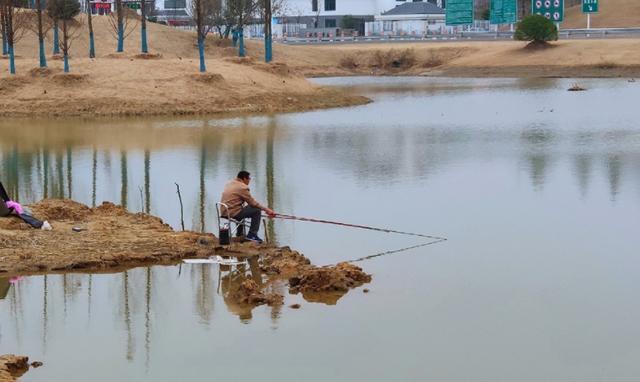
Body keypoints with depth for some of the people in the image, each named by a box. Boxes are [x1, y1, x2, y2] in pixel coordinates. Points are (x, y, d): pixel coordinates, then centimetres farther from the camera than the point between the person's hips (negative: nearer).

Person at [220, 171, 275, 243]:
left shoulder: (229, 183, 14)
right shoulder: (242, 187, -14)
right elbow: (253, 203, -11)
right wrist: (266, 209, -2)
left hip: (224, 212, 9)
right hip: (233, 213, -9)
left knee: (242, 209, 37)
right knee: (257, 211, -3)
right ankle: (252, 234, 1)